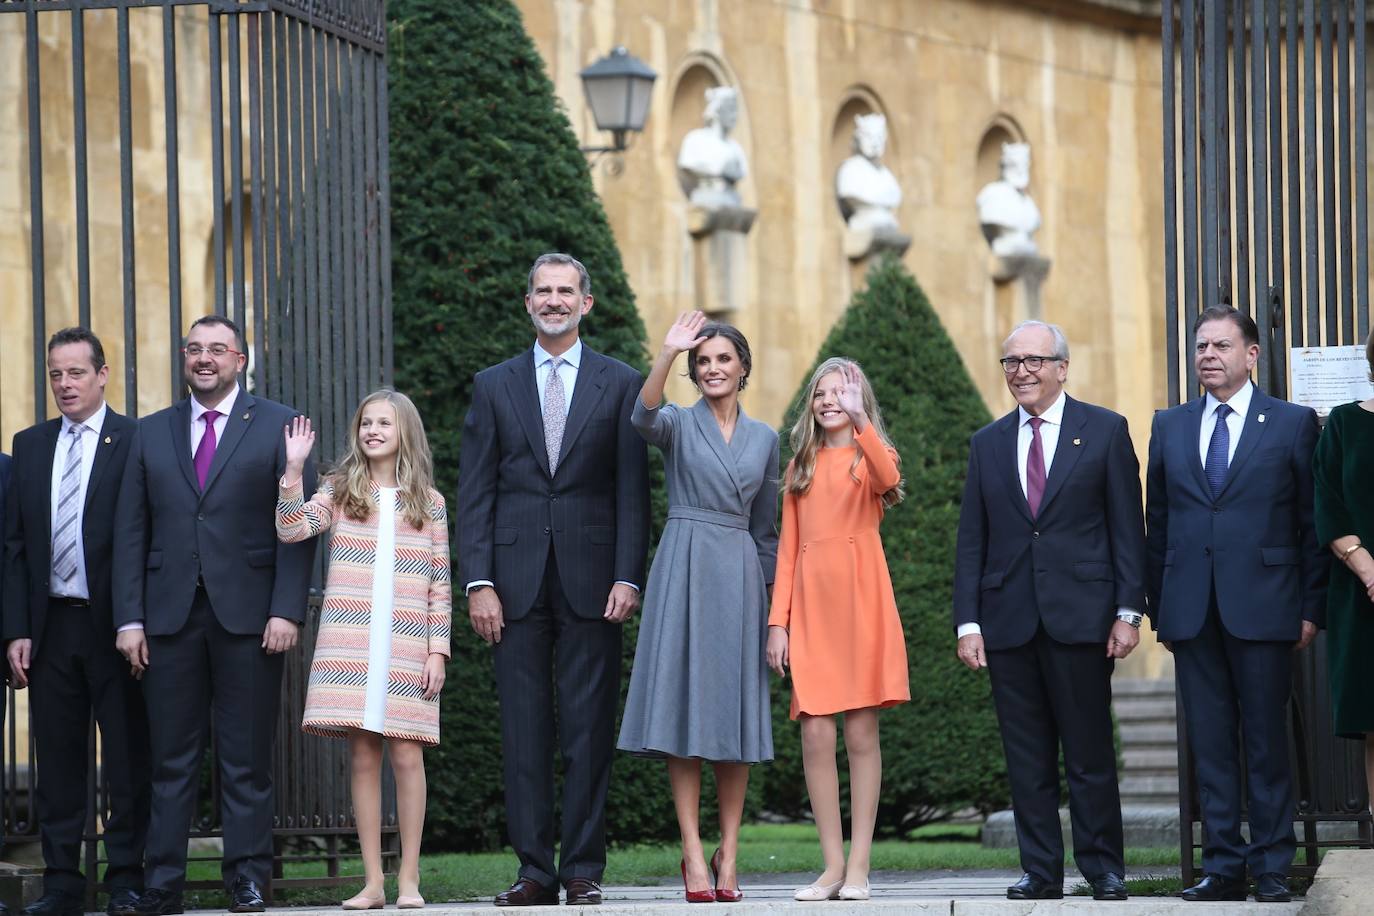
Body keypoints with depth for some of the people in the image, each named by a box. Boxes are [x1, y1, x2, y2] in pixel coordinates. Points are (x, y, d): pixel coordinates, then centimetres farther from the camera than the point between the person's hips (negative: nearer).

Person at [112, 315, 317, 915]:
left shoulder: (279, 427, 6)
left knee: (246, 759, 1)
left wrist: (287, 610, -10)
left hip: (248, 615, -2)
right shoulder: (151, 434, 14)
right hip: (170, 614, 2)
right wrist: (129, 619, 1)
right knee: (172, 758, 2)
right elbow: (130, 532, 10)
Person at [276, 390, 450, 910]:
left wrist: (437, 650, 1)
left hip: (407, 648, -1)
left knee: (407, 755, -3)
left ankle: (409, 879, 3)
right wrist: (293, 472, -16)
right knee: (362, 756, 0)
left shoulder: (428, 503, 9)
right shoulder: (340, 493, 10)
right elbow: (290, 530, -6)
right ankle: (373, 881, 4)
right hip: (350, 646, 1)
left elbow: (439, 584, 7)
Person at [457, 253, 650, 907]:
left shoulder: (620, 385, 7)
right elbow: (474, 494, 7)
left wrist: (628, 578, -7)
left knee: (589, 730, 0)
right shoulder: (495, 386, 11)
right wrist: (479, 583, -3)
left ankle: (584, 870, 4)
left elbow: (633, 491, 3)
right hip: (517, 578, 1)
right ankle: (535, 871, 5)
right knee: (524, 730, 1)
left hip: (591, 580, -1)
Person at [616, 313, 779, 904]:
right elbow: (644, 417, -23)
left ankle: (728, 853, 6)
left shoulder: (764, 439, 13)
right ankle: (693, 854, -5)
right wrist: (668, 353, -36)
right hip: (684, 571, -3)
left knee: (736, 714, 2)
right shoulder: (678, 424, 2)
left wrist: (770, 594, 13)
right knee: (683, 704, -6)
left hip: (740, 576, 3)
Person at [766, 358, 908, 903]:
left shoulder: (871, 456, 8)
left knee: (861, 733, -2)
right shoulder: (801, 468, 17)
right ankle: (832, 865, -1)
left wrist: (860, 420, -29)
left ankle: (858, 867, 0)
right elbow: (787, 549, 12)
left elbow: (889, 479, -19)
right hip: (810, 606, 3)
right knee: (816, 735, -5)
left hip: (861, 601, -3)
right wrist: (778, 622, 3)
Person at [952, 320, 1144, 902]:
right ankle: (1041, 871, 8)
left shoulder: (1105, 431, 4)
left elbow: (1127, 527, 1)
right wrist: (968, 623, 2)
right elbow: (971, 541, 11)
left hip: (1081, 617, -3)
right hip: (1010, 624, 3)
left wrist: (1128, 611, -6)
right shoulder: (987, 444, 13)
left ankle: (1104, 869, 7)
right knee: (1027, 760, 4)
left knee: (1089, 753, -1)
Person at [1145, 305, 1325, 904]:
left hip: (1262, 605, -3)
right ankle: (1223, 866, 9)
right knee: (1209, 743, 4)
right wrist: (1157, 606, 8)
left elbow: (1313, 522, 2)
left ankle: (1272, 868, 6)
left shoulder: (1293, 424, 3)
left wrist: (1312, 607, -3)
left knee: (1266, 740, 0)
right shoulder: (1170, 427, 13)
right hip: (1192, 611, 3)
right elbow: (1156, 523, 14)